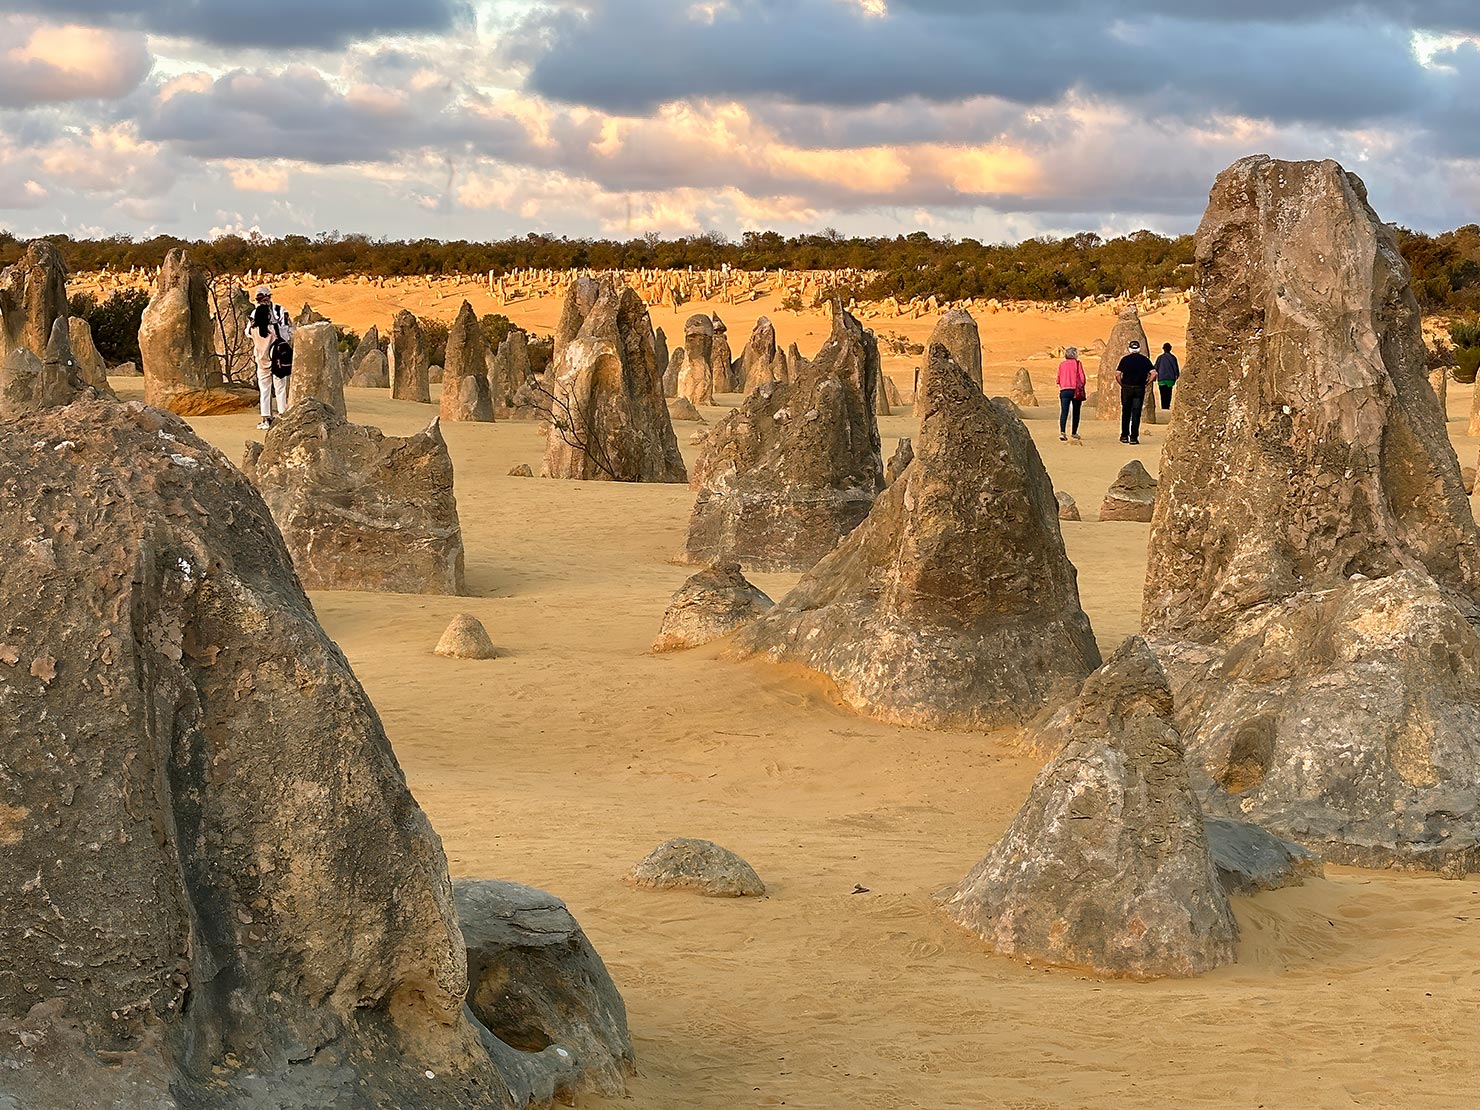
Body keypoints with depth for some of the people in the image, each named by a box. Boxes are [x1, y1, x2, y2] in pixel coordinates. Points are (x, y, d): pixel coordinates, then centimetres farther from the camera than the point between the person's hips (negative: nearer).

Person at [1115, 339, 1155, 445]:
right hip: (1140, 388, 0)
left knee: (1126, 412, 13)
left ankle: (1124, 436, 16)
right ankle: (1134, 438, -2)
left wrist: (1121, 384, 6)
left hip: (1126, 388, 0)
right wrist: (1146, 383, 5)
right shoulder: (1145, 360, 2)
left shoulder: (1125, 359, -2)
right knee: (1136, 413, 2)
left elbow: (1117, 374, -8)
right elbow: (1153, 373, -4)